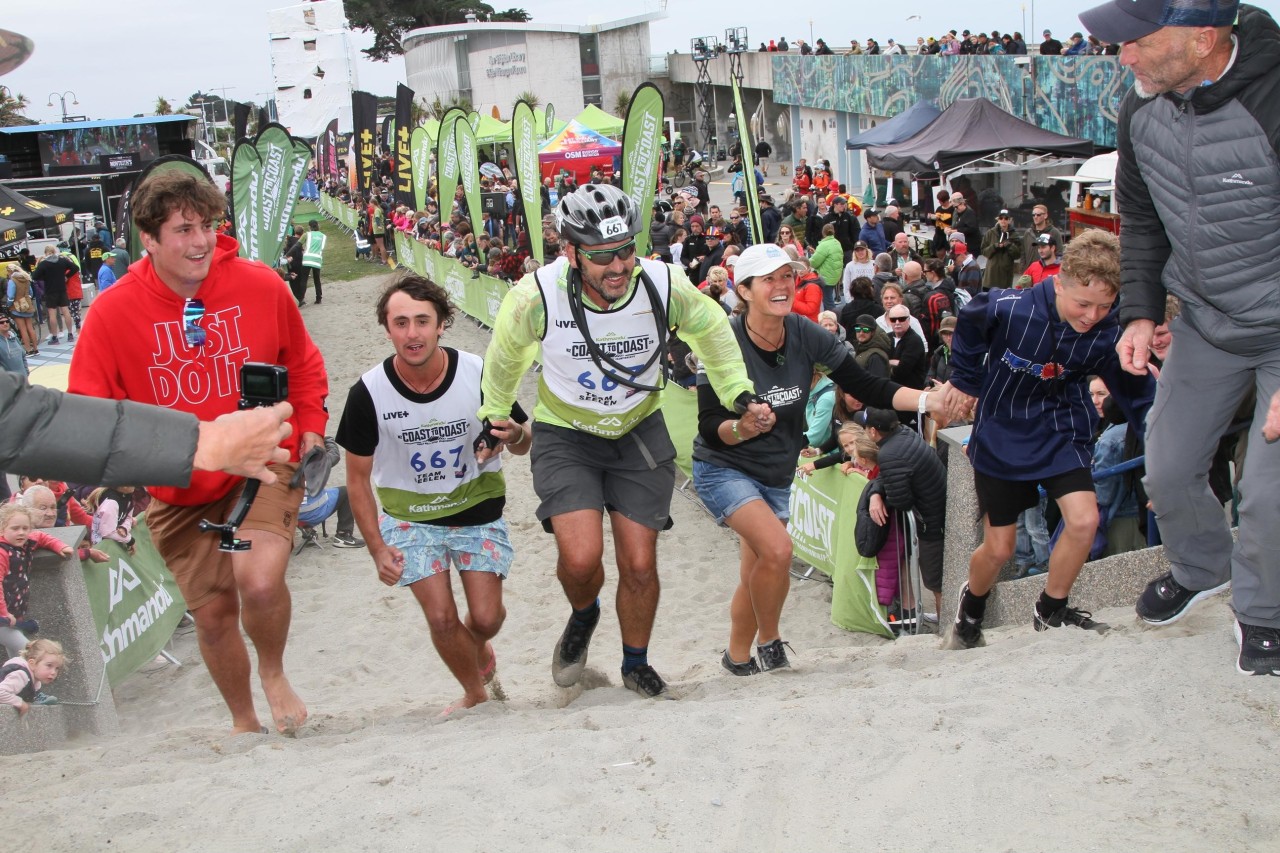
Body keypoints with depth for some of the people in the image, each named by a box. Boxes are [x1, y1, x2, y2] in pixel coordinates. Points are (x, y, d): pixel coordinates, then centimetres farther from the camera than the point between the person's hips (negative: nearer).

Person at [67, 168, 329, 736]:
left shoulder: (261, 286, -7)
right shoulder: (113, 312, -10)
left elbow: (303, 365, 9)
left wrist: (310, 425, -3)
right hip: (179, 491, 2)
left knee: (259, 578, -27)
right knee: (212, 613, 11)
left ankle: (274, 673, 7)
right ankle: (243, 722, 38)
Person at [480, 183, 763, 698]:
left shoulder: (665, 287, -21)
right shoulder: (537, 296, -25)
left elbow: (710, 328, 3)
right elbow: (505, 354, -1)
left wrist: (739, 393, 5)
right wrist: (493, 416, 12)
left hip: (639, 432, 2)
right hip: (564, 435, -1)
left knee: (640, 565, 3)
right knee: (581, 556, -20)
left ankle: (636, 667, 29)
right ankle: (583, 617, 17)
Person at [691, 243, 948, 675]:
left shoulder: (806, 335, -11)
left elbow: (867, 387, -9)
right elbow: (709, 426, -21)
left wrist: (929, 400, -21)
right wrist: (743, 428, -42)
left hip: (777, 475, 5)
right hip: (724, 469, -5)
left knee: (755, 577, 13)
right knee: (777, 548, -26)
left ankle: (738, 656, 37)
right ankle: (770, 641, -1)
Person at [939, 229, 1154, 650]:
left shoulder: (1108, 336, -21)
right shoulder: (1008, 309, -26)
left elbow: (1138, 398, -9)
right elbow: (968, 326, -3)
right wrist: (965, 379, 5)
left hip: (1061, 433, 1)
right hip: (1001, 437, -1)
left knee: (1084, 520, -21)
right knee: (999, 548, 6)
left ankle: (1050, 611, 6)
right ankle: (972, 604, 40)